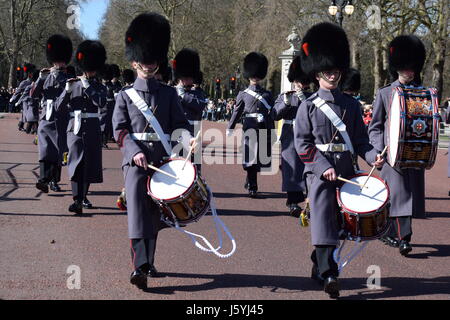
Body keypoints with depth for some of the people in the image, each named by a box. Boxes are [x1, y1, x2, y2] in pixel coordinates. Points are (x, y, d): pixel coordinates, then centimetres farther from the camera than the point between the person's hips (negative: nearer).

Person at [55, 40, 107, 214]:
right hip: (75, 128, -1)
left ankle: (83, 196, 27)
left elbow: (101, 103, -16)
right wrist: (67, 90, -12)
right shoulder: (73, 85, 7)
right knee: (76, 162, -15)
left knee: (90, 164, 8)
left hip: (92, 129, 1)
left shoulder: (100, 87, 6)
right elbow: (59, 107, 3)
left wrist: (88, 87, -17)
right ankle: (77, 201, -22)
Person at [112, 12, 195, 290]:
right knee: (138, 210, -14)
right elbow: (120, 130, 0)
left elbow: (179, 123, 6)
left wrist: (187, 139, -16)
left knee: (155, 213, 9)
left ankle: (149, 262, 22)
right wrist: (135, 152, -16)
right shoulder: (125, 96, 6)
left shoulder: (169, 94, 11)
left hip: (162, 159, 3)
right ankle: (140, 266, -21)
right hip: (136, 160, -3)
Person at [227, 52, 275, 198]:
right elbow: (236, 112, 9)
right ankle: (252, 187, 8)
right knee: (250, 157, 0)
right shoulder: (243, 94, 8)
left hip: (264, 129, 1)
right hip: (250, 129, -1)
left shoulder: (267, 95, 11)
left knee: (262, 158, 3)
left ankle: (250, 179, 19)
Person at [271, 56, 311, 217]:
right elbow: (275, 115, 0)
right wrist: (286, 103, -15)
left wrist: (303, 99, -15)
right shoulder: (284, 96, 10)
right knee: (292, 169, -2)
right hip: (290, 138, -1)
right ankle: (294, 202, 4)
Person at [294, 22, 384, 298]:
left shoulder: (352, 105, 11)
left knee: (338, 221, 9)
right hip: (319, 171, -4)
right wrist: (324, 167, -16)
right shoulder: (308, 106, 1)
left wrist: (373, 156, -11)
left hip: (346, 171, 4)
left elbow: (360, 140, 10)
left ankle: (319, 265, 28)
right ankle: (329, 275, -18)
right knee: (323, 217, -13)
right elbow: (302, 143, -4)